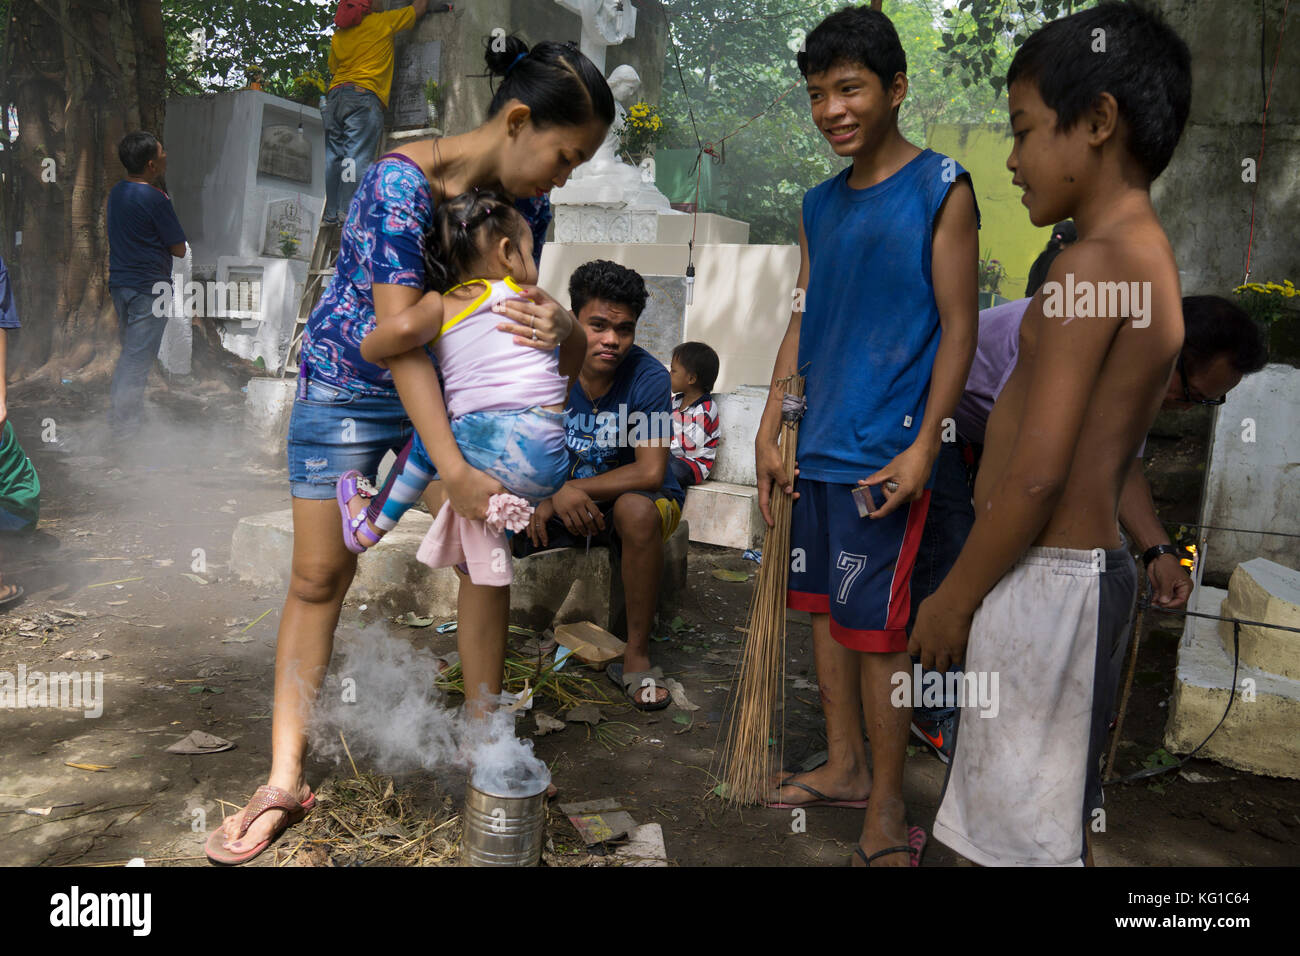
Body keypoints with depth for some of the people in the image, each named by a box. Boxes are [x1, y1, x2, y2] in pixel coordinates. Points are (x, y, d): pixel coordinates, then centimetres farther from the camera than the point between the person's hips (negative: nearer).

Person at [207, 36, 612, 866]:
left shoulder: (526, 201, -7)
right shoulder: (402, 182, -27)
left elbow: (515, 305, -4)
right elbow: (399, 335, -31)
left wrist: (557, 323, -30)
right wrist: (453, 472, -37)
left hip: (449, 385, 5)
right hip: (349, 384, -5)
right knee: (320, 574, -3)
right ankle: (287, 780, 8)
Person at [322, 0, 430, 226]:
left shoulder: (338, 35, 20)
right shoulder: (383, 22, 8)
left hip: (335, 96, 5)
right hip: (364, 97, -5)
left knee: (331, 157, 4)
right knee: (358, 157, -11)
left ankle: (329, 214, 1)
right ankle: (349, 211, -21)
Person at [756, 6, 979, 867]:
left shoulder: (942, 189, -4)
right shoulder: (820, 205, 13)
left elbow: (959, 328, -8)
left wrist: (923, 446, -16)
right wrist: (770, 432, 11)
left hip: (886, 454, -7)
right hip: (817, 449, 7)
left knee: (877, 627, -3)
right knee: (824, 606, 14)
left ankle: (889, 813, 13)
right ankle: (846, 767, 31)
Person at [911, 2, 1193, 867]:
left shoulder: (1091, 265, -18)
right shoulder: (1151, 259, 12)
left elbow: (1036, 474, -21)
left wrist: (955, 596, -10)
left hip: (1046, 582, -10)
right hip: (1085, 565, 10)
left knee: (1030, 833, 5)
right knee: (1055, 817, 22)